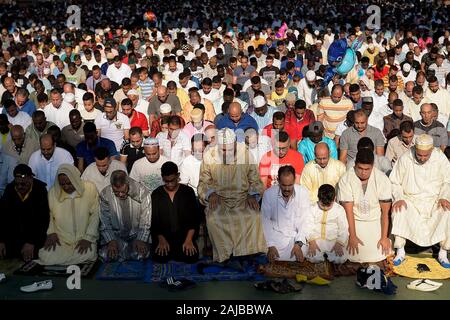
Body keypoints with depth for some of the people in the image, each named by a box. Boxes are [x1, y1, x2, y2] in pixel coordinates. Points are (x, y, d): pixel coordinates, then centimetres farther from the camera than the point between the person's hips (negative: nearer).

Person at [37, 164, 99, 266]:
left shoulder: (90, 188, -4)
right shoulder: (53, 192, 2)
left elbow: (95, 215, -4)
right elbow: (49, 215, 9)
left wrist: (88, 238, -12)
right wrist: (51, 233, -8)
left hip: (83, 238, -1)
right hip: (60, 239, 2)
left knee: (87, 255, -31)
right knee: (45, 256, -24)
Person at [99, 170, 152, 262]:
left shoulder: (142, 192, -13)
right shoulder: (105, 195, -9)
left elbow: (146, 222, -8)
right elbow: (105, 223, -4)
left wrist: (141, 240, -19)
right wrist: (111, 241, -17)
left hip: (137, 234, -1)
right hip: (115, 235, 1)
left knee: (140, 255, -27)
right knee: (106, 255, -24)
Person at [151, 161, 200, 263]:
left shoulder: (188, 192, 3)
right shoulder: (156, 194, 5)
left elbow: (194, 218, 1)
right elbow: (154, 220, 2)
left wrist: (189, 239, -12)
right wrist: (161, 239, -13)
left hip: (184, 234, 0)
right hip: (163, 235, 0)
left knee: (191, 257, -25)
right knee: (160, 257, -27)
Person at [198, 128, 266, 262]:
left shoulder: (246, 153, -4)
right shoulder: (209, 156, -4)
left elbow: (255, 179, 5)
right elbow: (204, 182, 5)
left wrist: (253, 195, -12)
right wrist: (211, 193, -15)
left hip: (243, 197, 0)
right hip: (219, 199, 0)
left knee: (253, 216, -28)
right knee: (213, 220, -29)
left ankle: (248, 253, -14)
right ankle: (224, 256, -15)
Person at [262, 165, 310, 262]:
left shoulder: (303, 193, -8)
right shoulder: (268, 194, -7)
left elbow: (306, 221, -9)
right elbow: (266, 221, -5)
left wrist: (299, 244, -20)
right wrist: (271, 245, -14)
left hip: (297, 235, 0)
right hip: (276, 235, 0)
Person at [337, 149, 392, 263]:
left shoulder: (383, 180, -12)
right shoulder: (345, 180, -14)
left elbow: (385, 211, -9)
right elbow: (348, 210, -15)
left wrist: (384, 237, -13)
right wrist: (352, 236, -19)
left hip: (376, 221, 1)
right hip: (354, 221, -1)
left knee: (380, 254, -13)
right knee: (356, 255, -18)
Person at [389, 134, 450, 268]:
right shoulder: (405, 159, -9)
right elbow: (395, 183, -1)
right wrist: (399, 198, -17)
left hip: (434, 199, 1)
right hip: (410, 200, -1)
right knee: (398, 211, -31)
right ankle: (400, 252, -16)